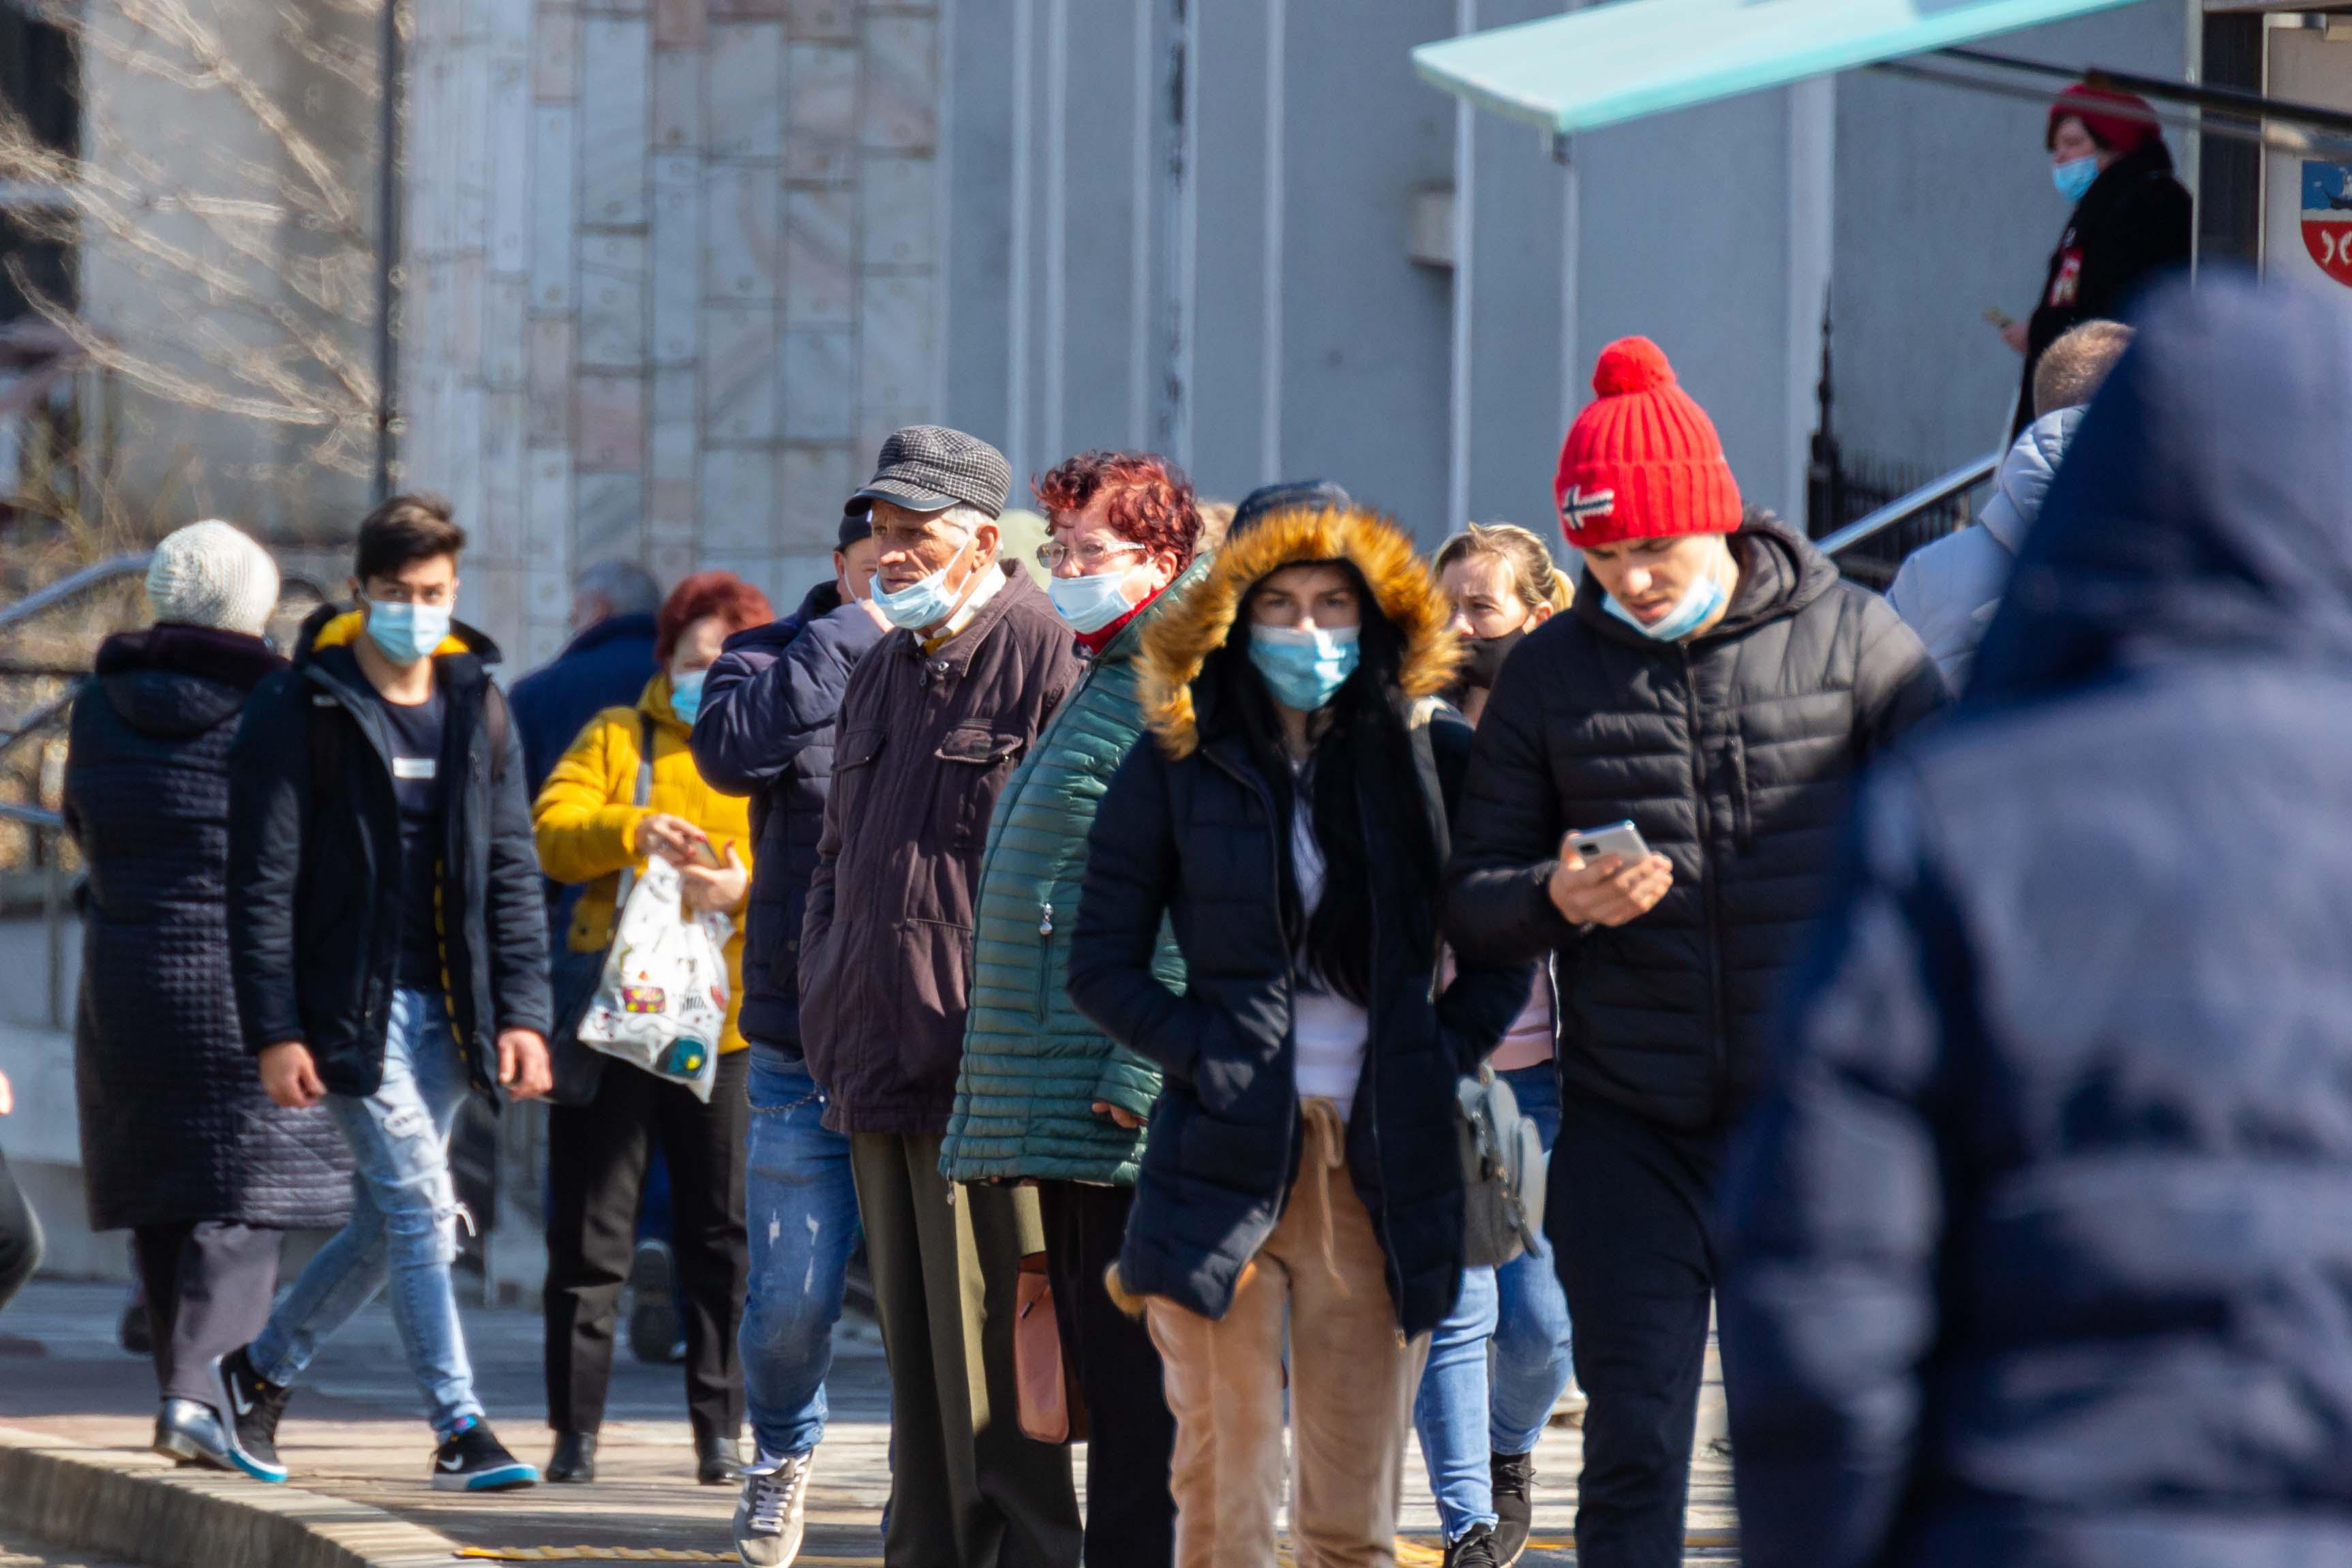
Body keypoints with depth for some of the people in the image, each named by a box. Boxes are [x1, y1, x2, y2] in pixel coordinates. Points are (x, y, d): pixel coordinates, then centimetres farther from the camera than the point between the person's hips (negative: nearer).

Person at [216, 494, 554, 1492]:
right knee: (421, 1206, -12)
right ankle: (457, 1430, -9)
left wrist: (521, 1012, 2)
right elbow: (261, 885, -6)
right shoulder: (301, 714, -5)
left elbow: (511, 874, 11)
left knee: (391, 1221, 10)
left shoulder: (480, 710, 9)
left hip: (445, 1013, 5)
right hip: (352, 1006, -5)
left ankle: (261, 1368, 29)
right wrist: (275, 1032, -12)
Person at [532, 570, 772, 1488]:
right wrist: (632, 831, -22)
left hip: (723, 1025, 0)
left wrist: (747, 888, -21)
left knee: (721, 1239, 2)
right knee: (591, 1237, 2)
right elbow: (553, 832, -4)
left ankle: (719, 1430, 8)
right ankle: (576, 1430, 8)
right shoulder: (617, 739, 10)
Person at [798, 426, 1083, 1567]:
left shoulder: (1045, 659, -8)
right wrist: (827, 1023, 16)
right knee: (913, 1354, 12)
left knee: (987, 1360, -7)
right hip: (880, 1077, 8)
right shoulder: (881, 672, 19)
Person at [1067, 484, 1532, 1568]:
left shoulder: (1429, 755, 7)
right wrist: (1201, 1051, -7)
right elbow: (1101, 963, 6)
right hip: (1225, 1156, -1)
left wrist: (1446, 1049, 1)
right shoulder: (1177, 765, 4)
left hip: (1384, 1170, 1)